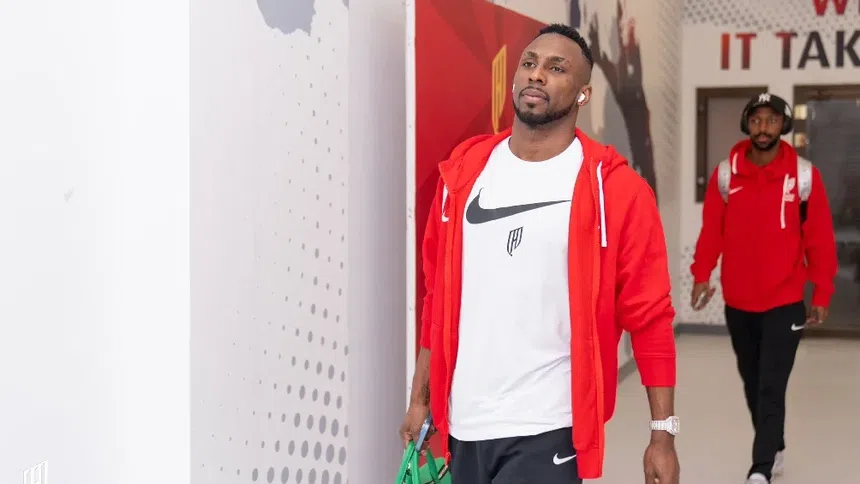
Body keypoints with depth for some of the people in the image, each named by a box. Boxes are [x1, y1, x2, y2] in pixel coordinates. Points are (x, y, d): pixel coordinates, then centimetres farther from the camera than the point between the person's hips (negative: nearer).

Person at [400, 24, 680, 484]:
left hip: (546, 429, -4)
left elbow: (649, 317, -5)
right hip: (463, 424, 5)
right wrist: (420, 399, 12)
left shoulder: (615, 188, -7)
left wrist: (663, 431, -6)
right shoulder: (463, 172, 6)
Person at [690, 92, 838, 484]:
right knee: (752, 385, 17)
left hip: (785, 302, -3)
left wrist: (821, 294, -5)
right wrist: (702, 275, -10)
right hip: (737, 302, 3)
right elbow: (712, 230, 0)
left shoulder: (804, 175, -6)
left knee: (771, 388, -9)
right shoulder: (726, 173, -2)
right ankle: (775, 449, 37)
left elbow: (820, 239, -4)